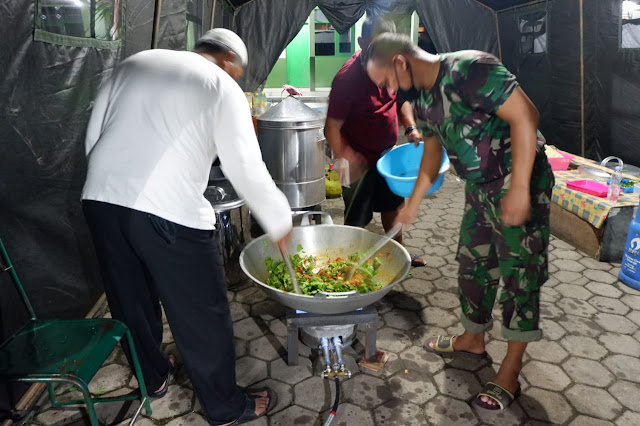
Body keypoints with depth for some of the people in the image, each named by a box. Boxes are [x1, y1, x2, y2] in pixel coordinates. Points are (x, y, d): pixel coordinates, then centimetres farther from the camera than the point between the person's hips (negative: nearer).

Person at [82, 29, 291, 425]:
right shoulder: (222, 88, 1)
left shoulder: (134, 63, 18)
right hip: (167, 212, -6)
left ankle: (153, 376, 46)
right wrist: (280, 222, 6)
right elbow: (246, 169, -6)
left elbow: (94, 134, 16)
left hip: (100, 198, 7)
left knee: (131, 299, 23)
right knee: (202, 314, 8)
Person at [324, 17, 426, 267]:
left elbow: (401, 99, 13)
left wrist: (411, 127, -3)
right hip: (360, 161, -8)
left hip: (387, 153, 8)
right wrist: (348, 162, -32)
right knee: (357, 220, 4)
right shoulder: (348, 78, -26)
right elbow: (332, 128, -26)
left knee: (393, 205, 23)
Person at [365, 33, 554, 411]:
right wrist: (414, 202, 19)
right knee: (473, 264, 16)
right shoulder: (421, 97, 5)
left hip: (519, 182, -8)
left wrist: (518, 188, -26)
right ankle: (473, 339, 35)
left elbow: (525, 115, -24)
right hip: (479, 188, 9)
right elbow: (433, 150, 18)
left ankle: (511, 370, 12)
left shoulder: (469, 68, -21)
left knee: (519, 272, 0)